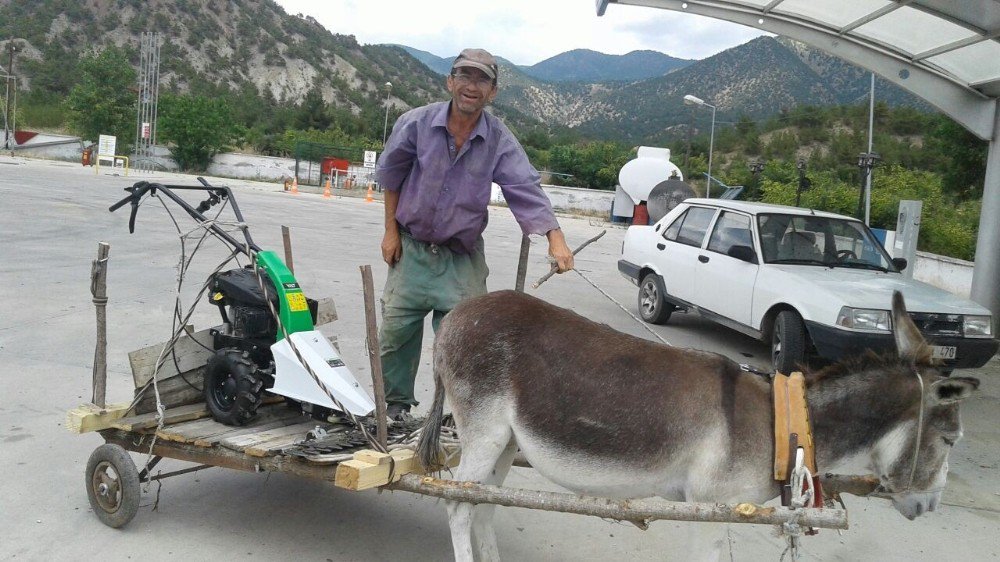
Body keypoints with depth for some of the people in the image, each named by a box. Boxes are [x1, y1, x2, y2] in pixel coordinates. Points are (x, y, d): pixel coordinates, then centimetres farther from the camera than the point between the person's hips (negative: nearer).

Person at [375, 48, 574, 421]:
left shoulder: (500, 142, -9)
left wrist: (556, 240, -33)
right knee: (395, 333, 6)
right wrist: (391, 231, 4)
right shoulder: (416, 124, -8)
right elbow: (391, 177, 5)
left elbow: (526, 190, -19)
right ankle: (396, 404, 27)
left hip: (462, 260, -1)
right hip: (412, 249, 1)